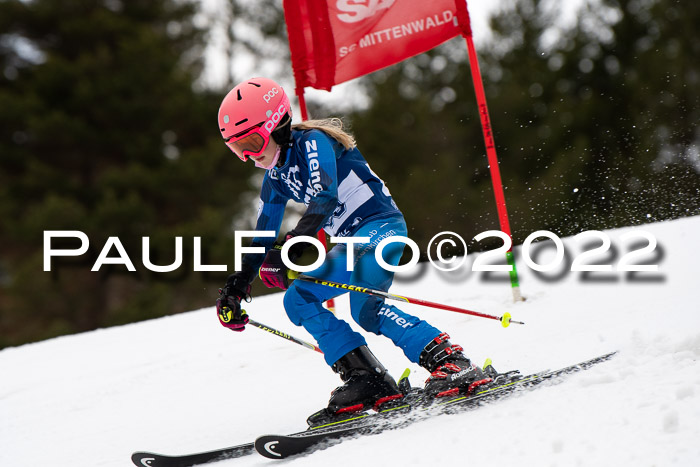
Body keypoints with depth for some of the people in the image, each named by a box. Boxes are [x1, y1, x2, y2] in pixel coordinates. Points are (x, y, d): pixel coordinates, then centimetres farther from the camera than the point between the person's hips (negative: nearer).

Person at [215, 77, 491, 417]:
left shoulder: (312, 142, -10)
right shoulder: (275, 179, 16)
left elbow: (325, 198, -27)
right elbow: (262, 239, 23)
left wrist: (293, 245, -37)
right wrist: (236, 288, 17)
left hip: (381, 224, -10)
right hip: (353, 242, 10)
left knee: (364, 306, -30)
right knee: (298, 300, 0)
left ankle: (448, 361, -31)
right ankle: (366, 379, -9)